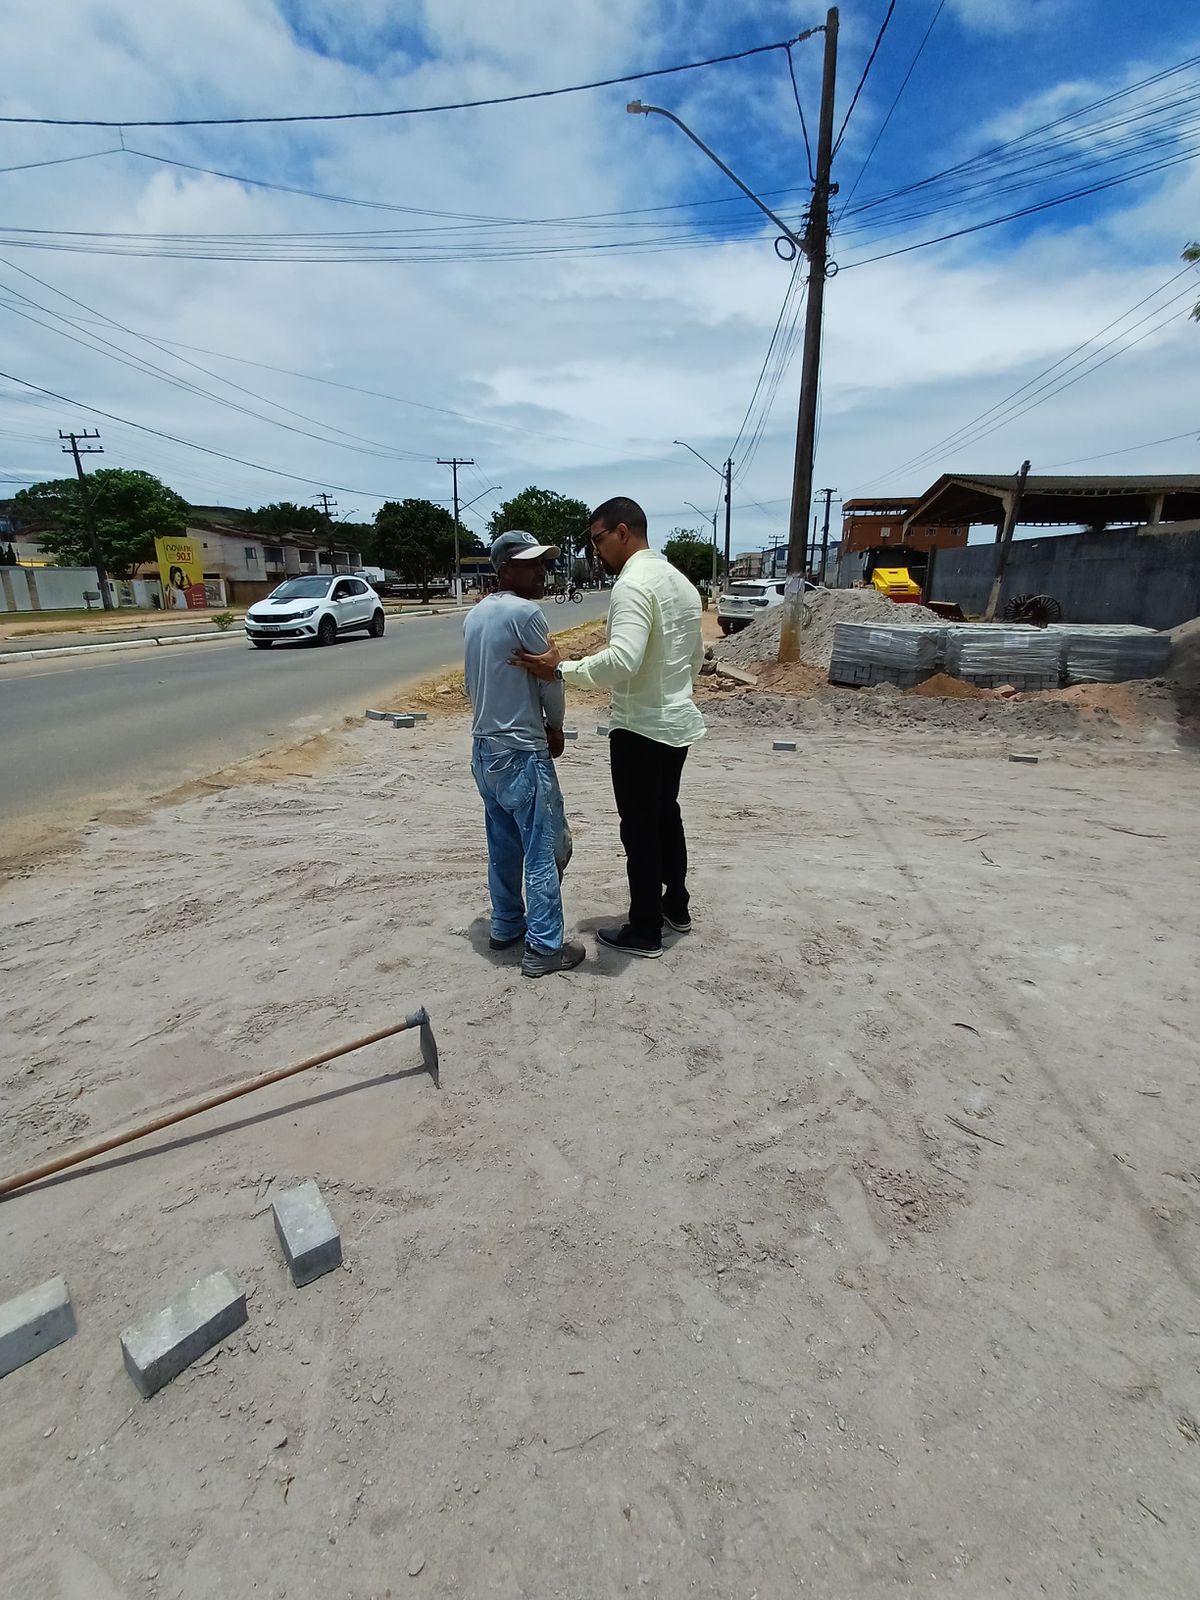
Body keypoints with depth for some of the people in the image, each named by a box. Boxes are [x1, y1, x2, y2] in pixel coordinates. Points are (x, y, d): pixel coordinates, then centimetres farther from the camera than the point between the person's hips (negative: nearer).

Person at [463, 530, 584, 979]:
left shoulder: (476, 614, 10)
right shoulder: (525, 613, -16)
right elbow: (551, 679, -10)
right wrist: (556, 727, 7)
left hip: (484, 747, 9)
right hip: (522, 752, -9)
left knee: (504, 846, 19)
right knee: (546, 850, 1)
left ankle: (505, 925, 32)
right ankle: (543, 948, 8)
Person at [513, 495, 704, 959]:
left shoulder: (633, 585, -20)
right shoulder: (680, 580, 11)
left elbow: (622, 660, -34)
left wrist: (561, 669, -26)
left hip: (641, 729, -9)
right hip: (679, 722, 9)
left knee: (640, 829, 4)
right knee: (666, 815, 22)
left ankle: (644, 931, 18)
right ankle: (676, 906, 37)